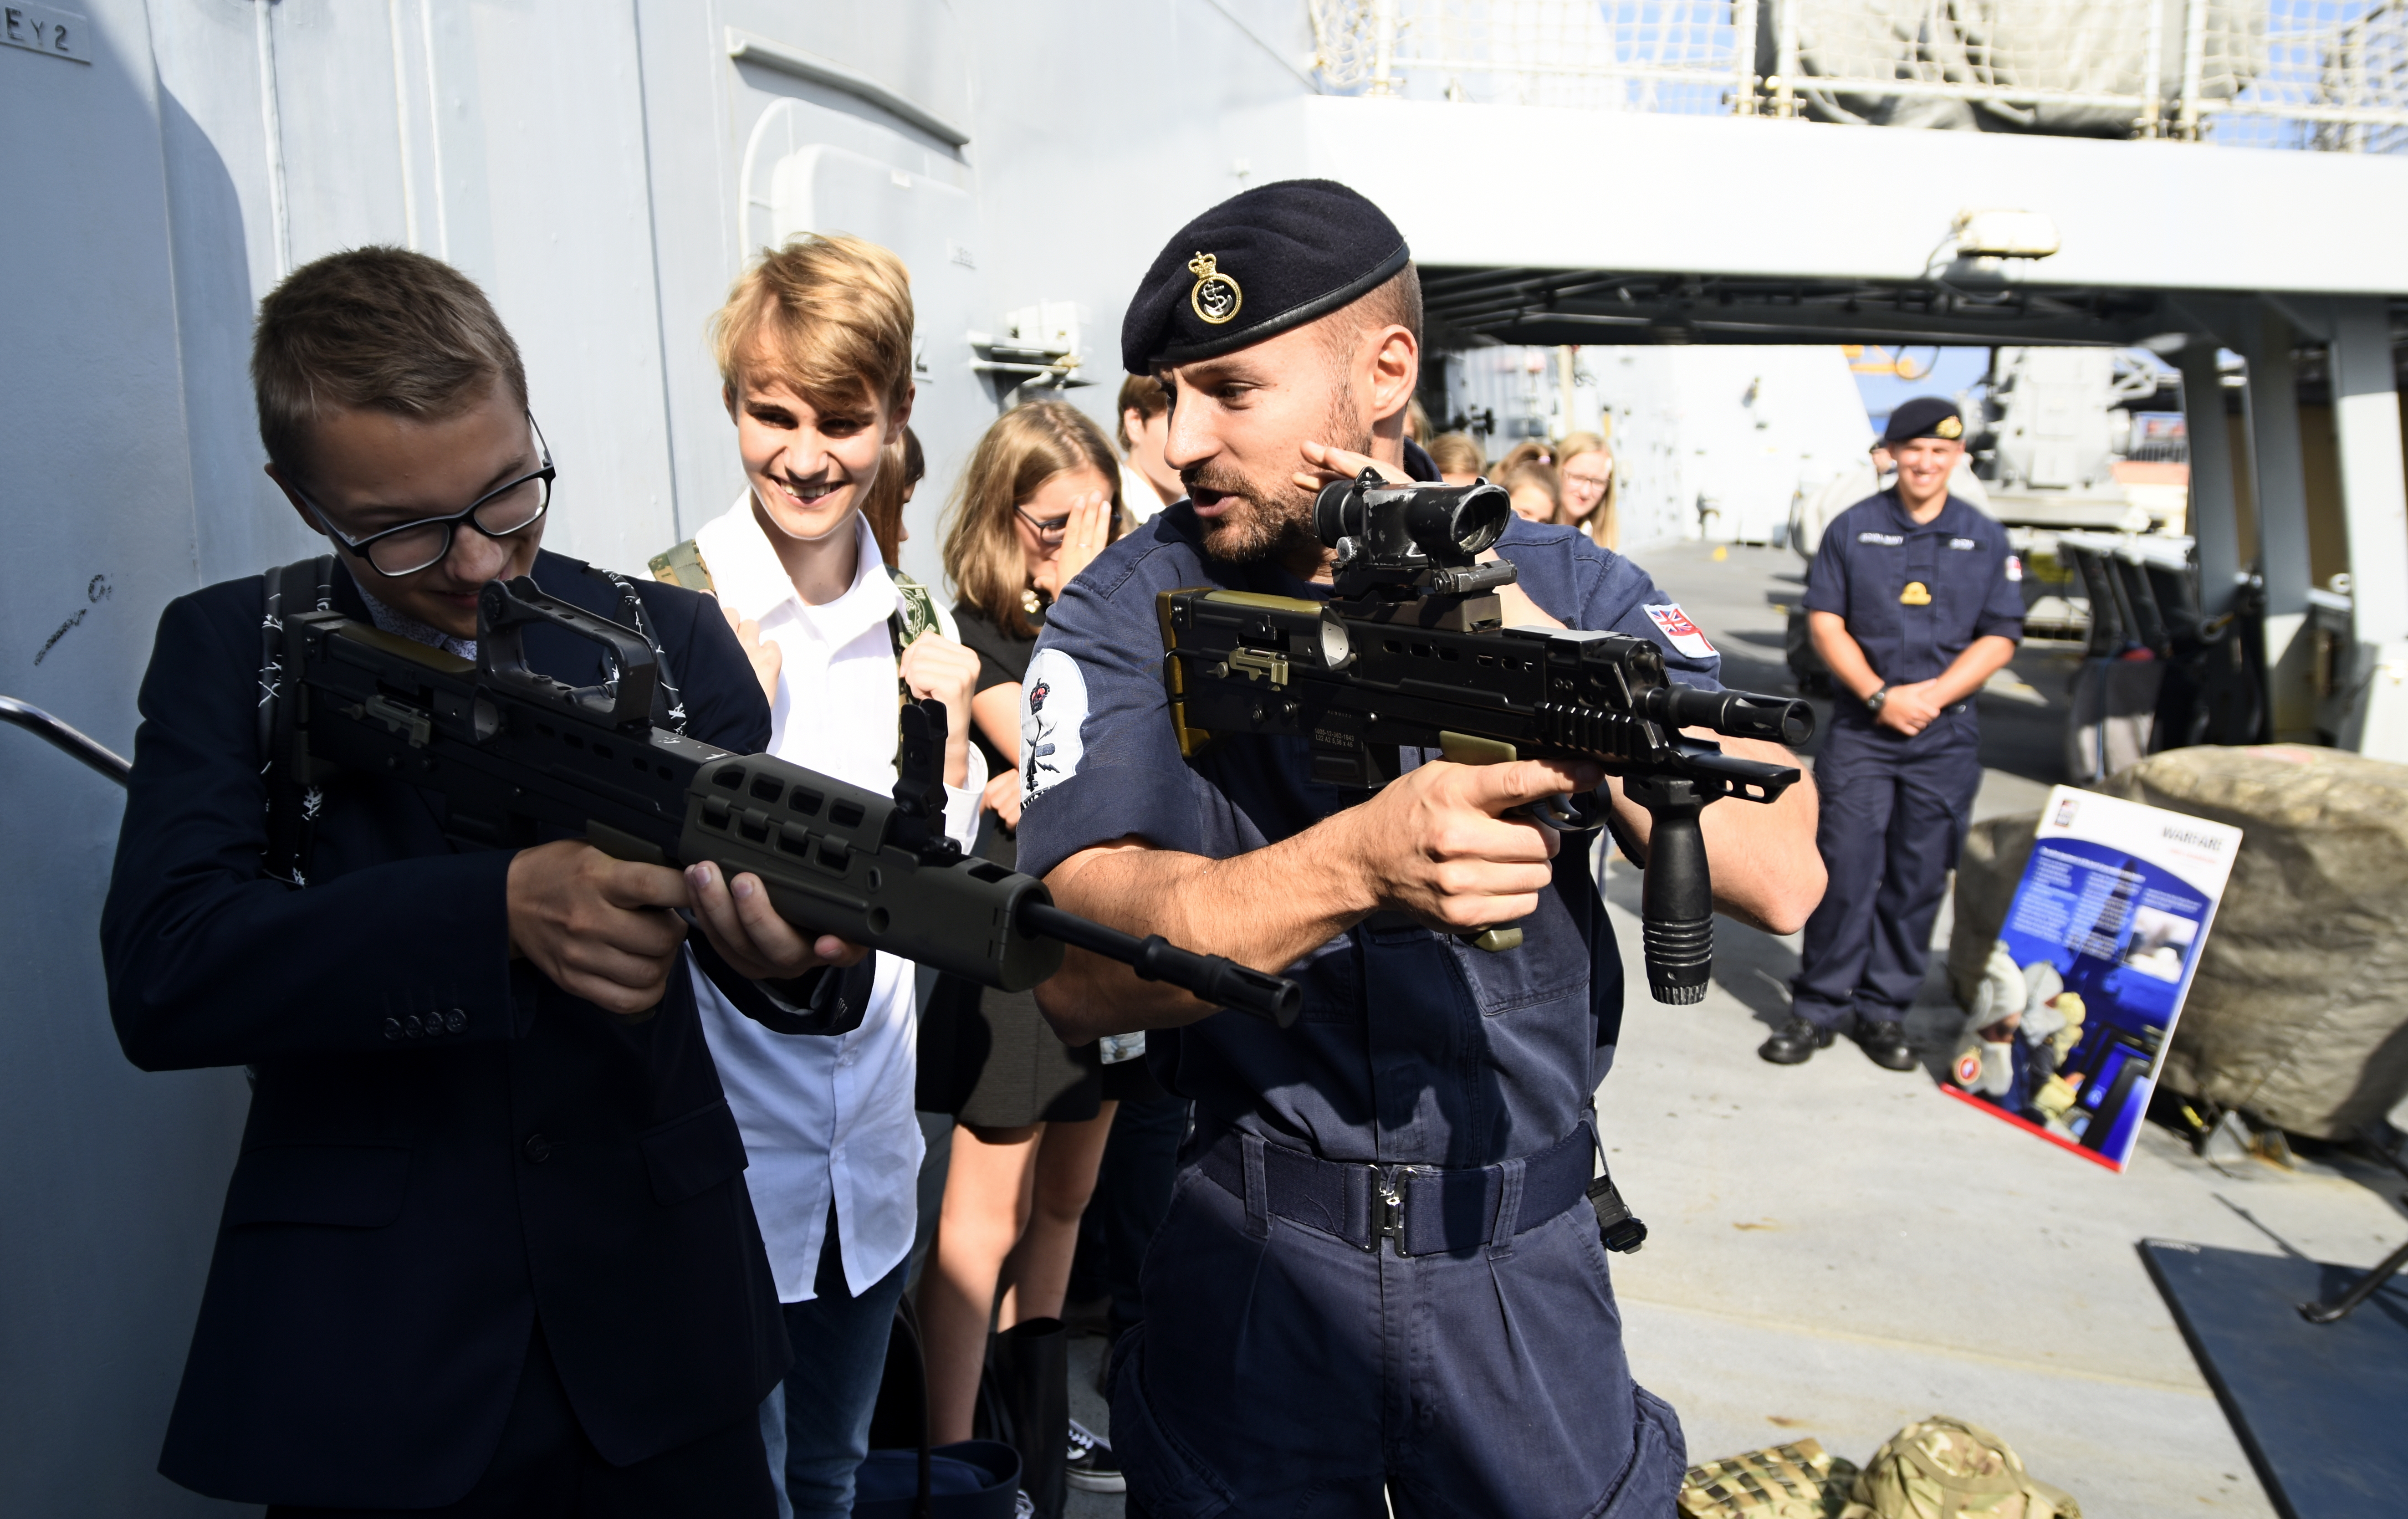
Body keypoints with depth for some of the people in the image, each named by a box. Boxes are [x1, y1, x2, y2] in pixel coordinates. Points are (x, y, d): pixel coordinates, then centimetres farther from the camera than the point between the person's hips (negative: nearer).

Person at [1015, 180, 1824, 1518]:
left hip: (1527, 1273, 2)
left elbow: (1784, 879, -16)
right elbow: (1077, 969, -22)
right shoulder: (1128, 616, -9)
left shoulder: (1565, 583, -4)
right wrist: (1354, 865, -38)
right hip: (1248, 1271, -1)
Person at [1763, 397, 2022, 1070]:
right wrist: (1879, 696, -11)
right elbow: (1824, 620, 1)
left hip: (1946, 737, 2)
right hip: (1860, 730, -1)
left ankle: (1885, 1010, 16)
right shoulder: (1853, 529, 6)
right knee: (1845, 873, -5)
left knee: (1918, 881, 4)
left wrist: (1930, 696, -10)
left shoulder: (1986, 540, 9)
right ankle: (1817, 1008, 5)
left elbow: (2000, 638, 5)